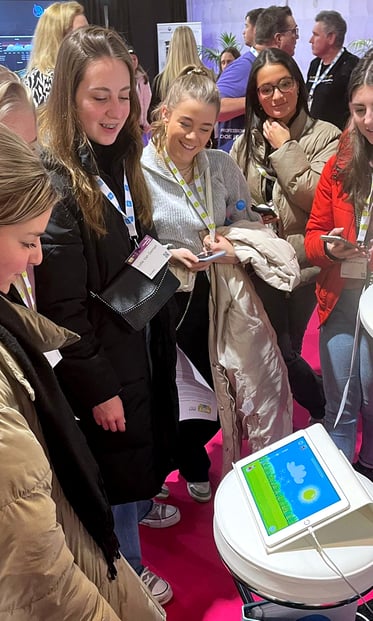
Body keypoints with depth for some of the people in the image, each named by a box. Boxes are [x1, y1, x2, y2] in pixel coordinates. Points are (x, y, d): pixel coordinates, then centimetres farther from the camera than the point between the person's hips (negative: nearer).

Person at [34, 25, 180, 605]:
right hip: (103, 361, -7)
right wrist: (98, 387, -19)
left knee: (148, 436, 25)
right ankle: (128, 567, 35)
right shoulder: (55, 181, -24)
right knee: (117, 455, 11)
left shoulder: (119, 159, 2)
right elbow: (61, 306, -23)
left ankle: (141, 503, 53)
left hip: (146, 339, 8)